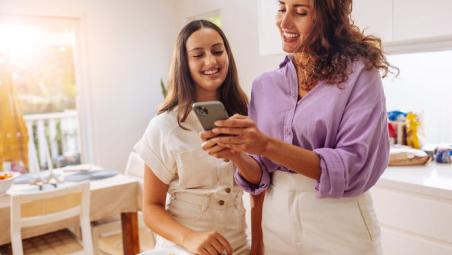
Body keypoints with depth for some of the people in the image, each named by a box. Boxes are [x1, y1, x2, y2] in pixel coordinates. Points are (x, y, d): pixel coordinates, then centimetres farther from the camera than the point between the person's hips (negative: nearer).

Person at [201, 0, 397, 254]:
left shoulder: (359, 72, -10)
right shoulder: (264, 85, 2)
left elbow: (354, 168, -19)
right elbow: (260, 177, 2)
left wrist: (267, 145, -27)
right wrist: (236, 154, -19)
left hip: (340, 225, -3)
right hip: (277, 223, 4)